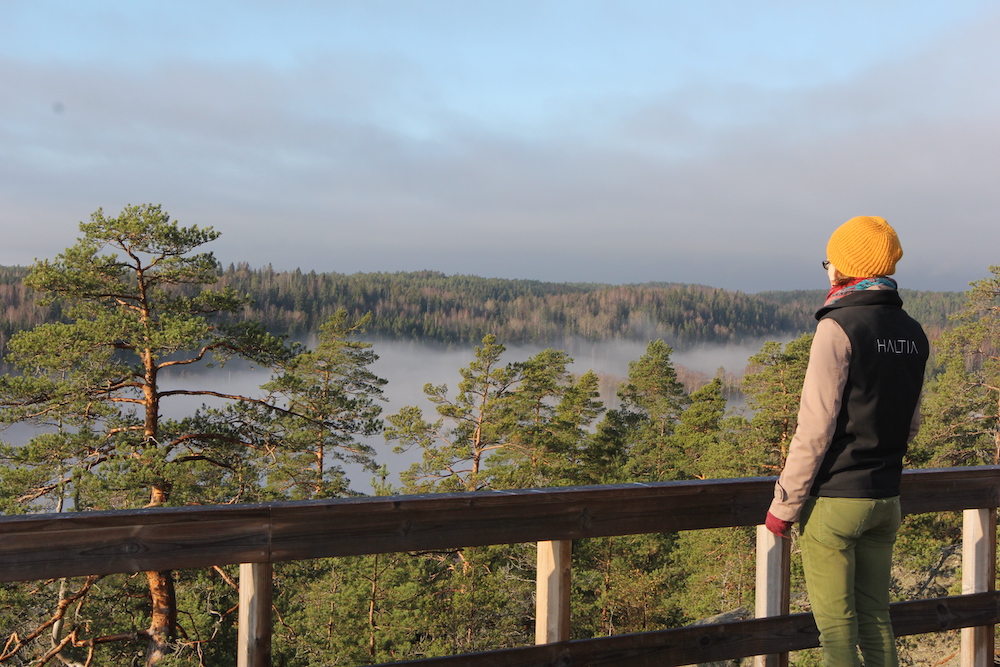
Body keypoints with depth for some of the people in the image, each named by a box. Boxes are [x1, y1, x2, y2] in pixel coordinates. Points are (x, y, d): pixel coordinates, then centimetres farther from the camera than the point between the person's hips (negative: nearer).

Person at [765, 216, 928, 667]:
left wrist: (784, 503, -10)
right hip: (886, 499, 7)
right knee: (875, 617, 15)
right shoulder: (913, 334, 8)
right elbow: (911, 424, 14)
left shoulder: (839, 327, -14)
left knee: (836, 625, 0)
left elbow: (815, 429, -16)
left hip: (833, 499, -7)